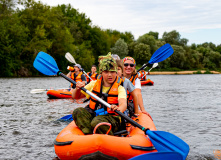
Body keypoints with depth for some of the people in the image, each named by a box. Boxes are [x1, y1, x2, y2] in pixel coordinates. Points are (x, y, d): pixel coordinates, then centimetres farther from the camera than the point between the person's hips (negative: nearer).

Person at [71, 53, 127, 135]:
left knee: (97, 122, -36)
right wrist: (77, 89, -8)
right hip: (92, 115, 5)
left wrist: (119, 109, -48)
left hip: (111, 117, -5)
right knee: (77, 112, -23)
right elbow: (76, 96, 16)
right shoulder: (94, 84, 10)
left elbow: (123, 104, -22)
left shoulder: (119, 88, -2)